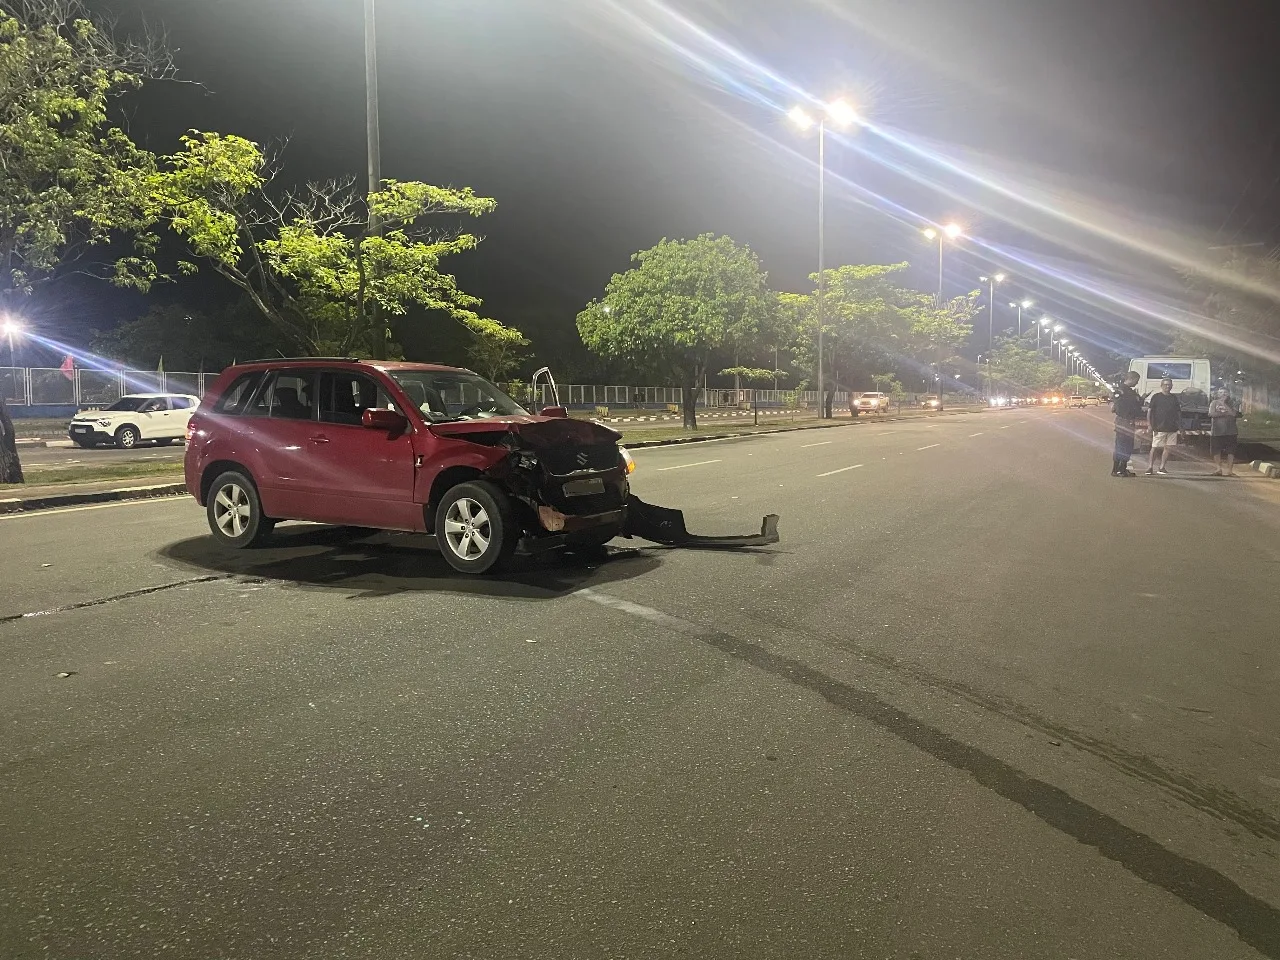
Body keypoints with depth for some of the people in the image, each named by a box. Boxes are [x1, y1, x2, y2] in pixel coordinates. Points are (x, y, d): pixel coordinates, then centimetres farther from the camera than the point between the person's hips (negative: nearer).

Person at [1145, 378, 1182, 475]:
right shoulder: (1156, 397, 3)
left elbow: (1178, 412, 18)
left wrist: (1180, 426, 10)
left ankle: (1162, 467, 10)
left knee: (1167, 448, 4)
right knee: (1155, 448, -6)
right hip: (1159, 428, -4)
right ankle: (1150, 467, -2)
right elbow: (1149, 411, -1)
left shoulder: (1174, 398, 15)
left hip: (1172, 428, 4)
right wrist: (1150, 424, -10)